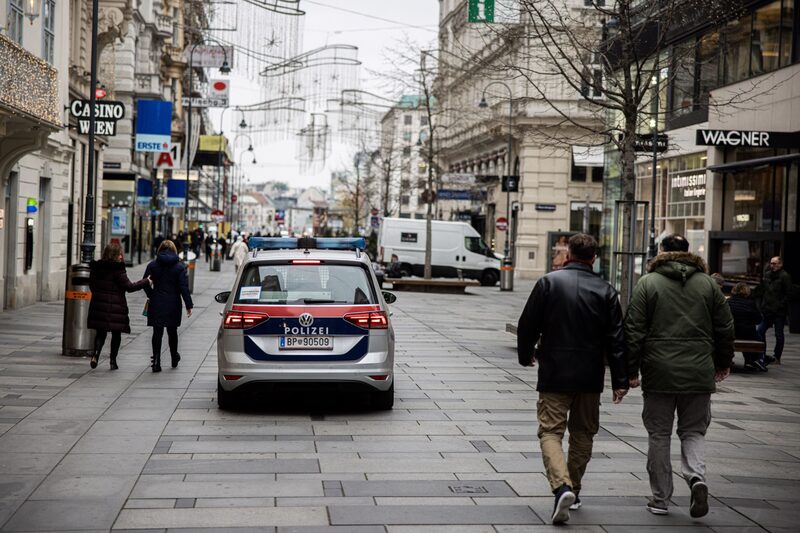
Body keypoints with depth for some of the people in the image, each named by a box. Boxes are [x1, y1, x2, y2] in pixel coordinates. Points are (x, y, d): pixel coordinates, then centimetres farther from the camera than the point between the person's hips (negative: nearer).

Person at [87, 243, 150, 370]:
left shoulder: (96, 267, 6)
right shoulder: (117, 269, -13)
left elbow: (92, 285, 14)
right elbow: (129, 287, -14)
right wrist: (147, 281, -5)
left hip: (98, 305, 5)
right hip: (115, 307, -5)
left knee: (100, 332, 11)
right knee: (116, 334, 8)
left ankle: (95, 354, -11)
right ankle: (113, 361, 10)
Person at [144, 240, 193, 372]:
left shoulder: (152, 265, 1)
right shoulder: (180, 267, -3)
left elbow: (146, 285, -1)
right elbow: (184, 288, -8)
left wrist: (152, 297, 12)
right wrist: (189, 305, -5)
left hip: (156, 305, 0)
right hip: (173, 305, 0)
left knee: (157, 333, 1)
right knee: (172, 332, 15)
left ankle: (156, 362, -6)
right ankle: (174, 358, 32)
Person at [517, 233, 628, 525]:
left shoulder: (548, 282, -5)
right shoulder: (606, 291, 0)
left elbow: (527, 325, -3)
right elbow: (617, 339, -1)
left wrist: (526, 355, 15)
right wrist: (620, 380, 2)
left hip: (554, 374, -2)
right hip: (590, 377, 3)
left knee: (550, 431, 0)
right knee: (583, 433, 17)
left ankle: (562, 486, -22)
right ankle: (573, 490, 26)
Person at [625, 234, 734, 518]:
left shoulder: (648, 283, 0)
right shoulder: (707, 283, 7)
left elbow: (634, 330, -5)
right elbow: (726, 327, 10)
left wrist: (631, 369, 1)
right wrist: (723, 363, 23)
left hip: (659, 372, -2)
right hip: (699, 373, 2)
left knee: (659, 435, 9)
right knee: (693, 432, 13)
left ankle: (660, 499, 12)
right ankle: (696, 477, -13)